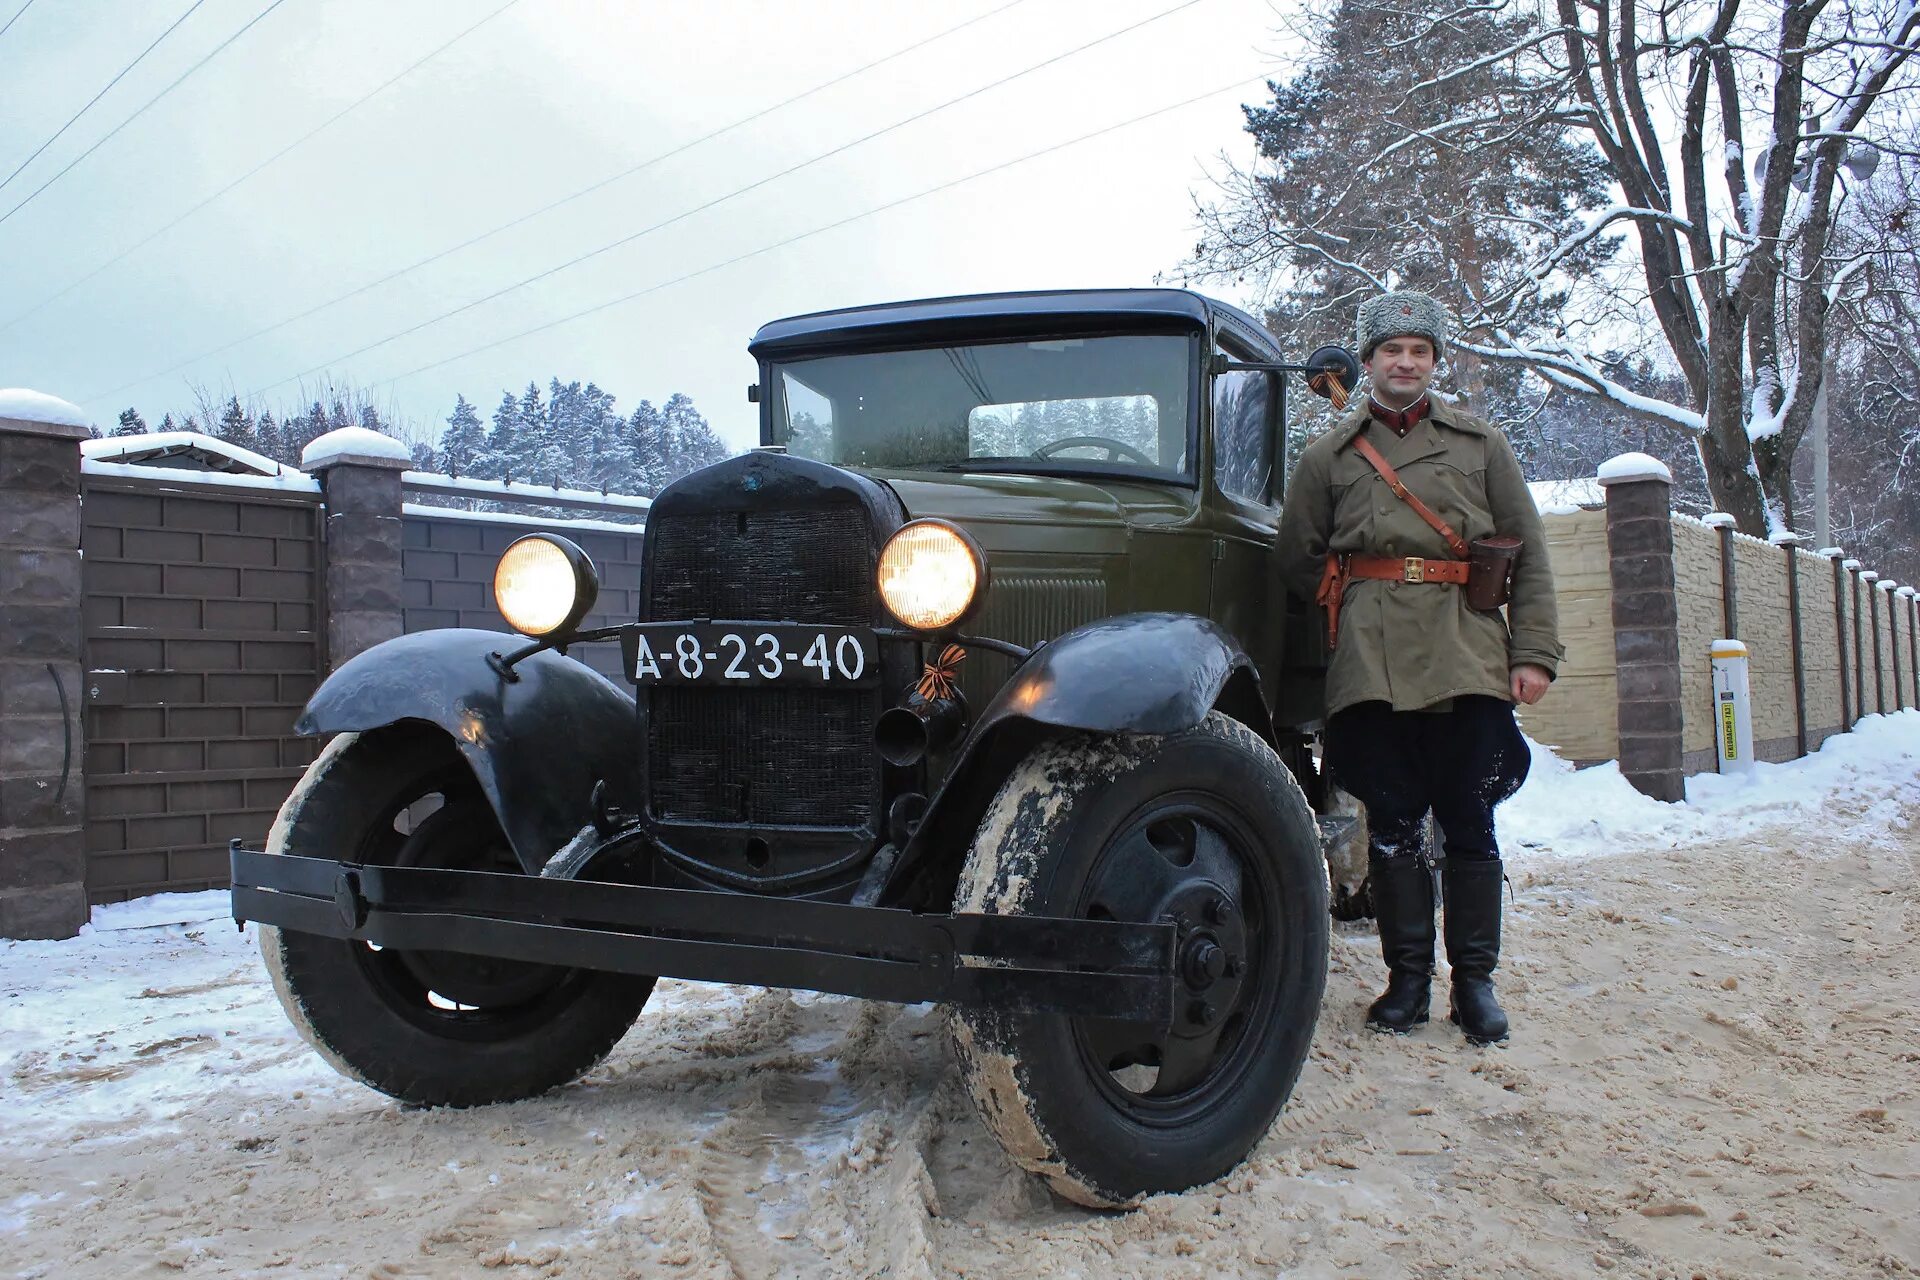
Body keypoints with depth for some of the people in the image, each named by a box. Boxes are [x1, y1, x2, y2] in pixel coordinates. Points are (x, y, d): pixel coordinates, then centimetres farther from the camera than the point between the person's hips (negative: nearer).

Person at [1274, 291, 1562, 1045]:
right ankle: (1407, 977, 15)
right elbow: (1294, 561, 16)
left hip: (1469, 662, 0)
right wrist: (1355, 612, 8)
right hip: (1372, 665, 0)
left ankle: (1475, 982, 14)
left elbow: (1529, 556, 10)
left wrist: (1534, 652, 1)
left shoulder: (1481, 444, 14)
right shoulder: (1328, 457, 13)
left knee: (1469, 826, 3)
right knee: (1393, 825, 3)